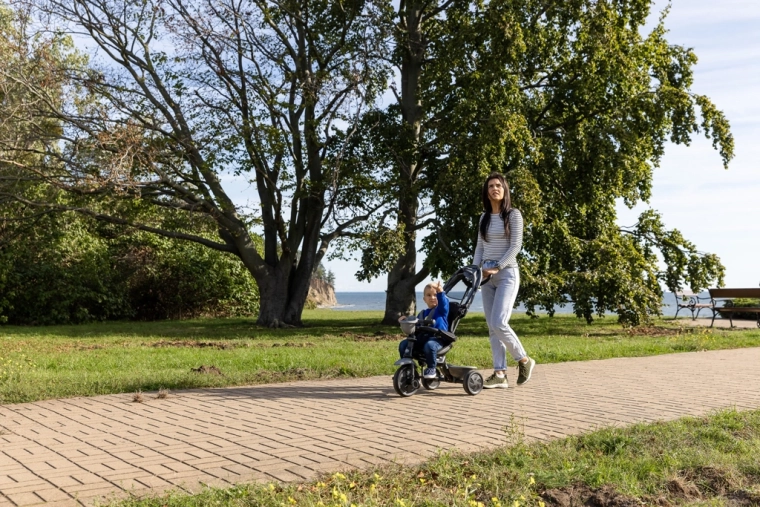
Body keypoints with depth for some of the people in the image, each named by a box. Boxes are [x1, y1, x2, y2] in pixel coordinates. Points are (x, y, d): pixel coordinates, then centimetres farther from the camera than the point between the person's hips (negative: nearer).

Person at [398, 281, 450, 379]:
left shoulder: (441, 309, 7)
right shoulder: (422, 313, 24)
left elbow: (444, 302, -15)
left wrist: (441, 292, -34)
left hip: (437, 338, -6)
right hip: (422, 337, 6)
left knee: (429, 345, -39)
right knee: (403, 344, -10)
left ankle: (431, 368, -20)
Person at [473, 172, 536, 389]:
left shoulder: (513, 214, -3)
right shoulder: (484, 217, 13)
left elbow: (516, 246, -10)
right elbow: (480, 247, 14)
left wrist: (497, 267, -16)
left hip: (507, 274, -6)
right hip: (487, 275, 6)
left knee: (499, 323, -16)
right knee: (492, 327, 2)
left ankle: (524, 360, 5)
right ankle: (500, 374, 5)